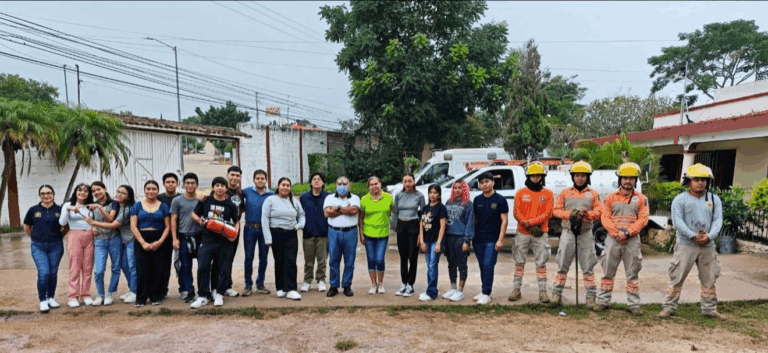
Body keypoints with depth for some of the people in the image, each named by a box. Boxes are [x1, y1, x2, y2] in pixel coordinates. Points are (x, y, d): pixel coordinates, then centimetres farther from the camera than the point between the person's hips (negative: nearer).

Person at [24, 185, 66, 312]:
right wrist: (35, 238, 10)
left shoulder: (59, 210, 0)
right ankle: (43, 301, 1)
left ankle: (51, 298, 21)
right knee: (44, 273, -11)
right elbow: (27, 227, 15)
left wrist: (59, 236, 5)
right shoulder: (33, 210, 2)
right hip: (38, 247, -1)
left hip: (55, 246, 1)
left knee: (53, 273, 6)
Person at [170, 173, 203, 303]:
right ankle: (188, 292, 9)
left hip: (200, 237, 1)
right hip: (184, 238, -1)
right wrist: (174, 239, -3)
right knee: (185, 266, 1)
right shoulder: (177, 201, 4)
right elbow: (173, 221, 3)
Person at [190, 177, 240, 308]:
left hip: (224, 241, 0)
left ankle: (219, 294, 20)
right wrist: (199, 220, -6)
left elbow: (236, 222, 13)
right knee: (202, 267, -6)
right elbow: (193, 214, 16)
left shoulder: (230, 205, 5)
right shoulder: (205, 201, 6)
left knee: (223, 269, 4)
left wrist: (234, 234, -6)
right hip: (207, 239, 0)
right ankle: (203, 296, 4)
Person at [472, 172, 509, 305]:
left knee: (488, 266, -7)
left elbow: (504, 220, -5)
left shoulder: (500, 200, -4)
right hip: (478, 239, 4)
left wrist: (500, 239, -11)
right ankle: (484, 291, 20)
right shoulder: (477, 200, 8)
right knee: (482, 267, 11)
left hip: (492, 240, -4)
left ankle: (486, 294, -1)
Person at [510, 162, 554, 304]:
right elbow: (517, 213, -1)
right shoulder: (520, 193, 7)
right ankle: (517, 289, 13)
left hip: (541, 233, -1)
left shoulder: (548, 194, 5)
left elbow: (547, 214, -4)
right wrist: (530, 227, -14)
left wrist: (530, 222, -15)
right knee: (519, 262, 5)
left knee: (541, 263, 0)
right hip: (522, 233, 1)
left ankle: (542, 291, 6)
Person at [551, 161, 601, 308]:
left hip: (586, 233, 0)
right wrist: (569, 214, -15)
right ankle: (557, 293, 9)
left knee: (588, 267, 4)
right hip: (568, 232, 0)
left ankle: (591, 296, 12)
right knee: (562, 265, 2)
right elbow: (556, 210, 3)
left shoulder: (593, 194, 8)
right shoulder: (565, 193, 9)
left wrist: (585, 214, -19)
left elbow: (599, 211, -1)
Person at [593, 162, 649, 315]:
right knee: (608, 272, 5)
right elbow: (605, 218, 0)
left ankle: (633, 304, 12)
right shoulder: (610, 198, 8)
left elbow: (643, 219, -3)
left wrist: (627, 233, -14)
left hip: (632, 240, 0)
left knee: (632, 274, 5)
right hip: (613, 239, 1)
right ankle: (603, 301, 12)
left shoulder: (641, 199, 7)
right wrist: (616, 233, -14)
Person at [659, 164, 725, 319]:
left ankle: (710, 309, 25)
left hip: (708, 246, 4)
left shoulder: (714, 199, 10)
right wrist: (693, 236, -21)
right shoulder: (680, 200, -2)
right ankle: (669, 307, 6)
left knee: (709, 279, 12)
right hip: (685, 245, -4)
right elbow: (677, 221, -10)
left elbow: (718, 220, 1)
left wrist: (710, 236, -16)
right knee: (677, 278, -2)